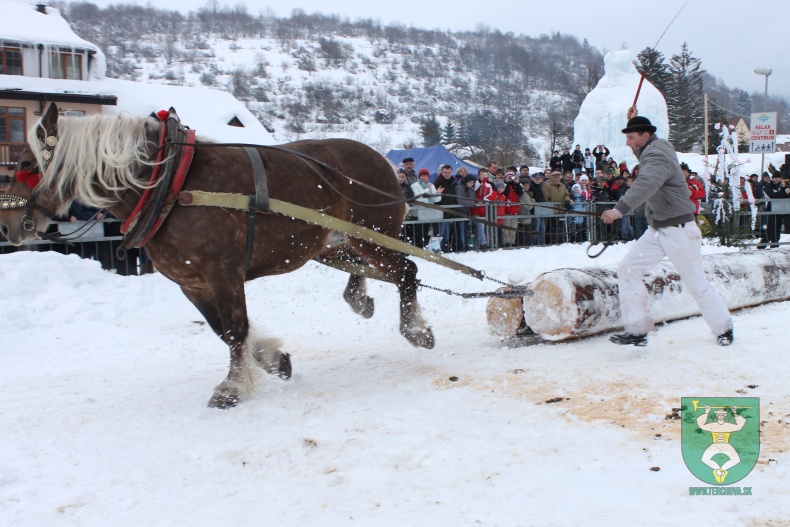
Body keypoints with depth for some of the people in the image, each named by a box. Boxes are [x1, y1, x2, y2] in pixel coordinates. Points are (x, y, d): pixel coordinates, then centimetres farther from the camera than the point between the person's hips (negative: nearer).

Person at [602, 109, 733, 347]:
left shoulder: (658, 154, -20)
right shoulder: (654, 148, 8)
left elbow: (645, 185, -39)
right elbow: (642, 152, 35)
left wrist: (620, 209, -51)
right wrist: (634, 122, 22)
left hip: (679, 230, -9)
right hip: (657, 230, 9)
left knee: (696, 283, 3)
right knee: (628, 269, -5)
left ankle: (724, 328, 24)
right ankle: (637, 330, -4)